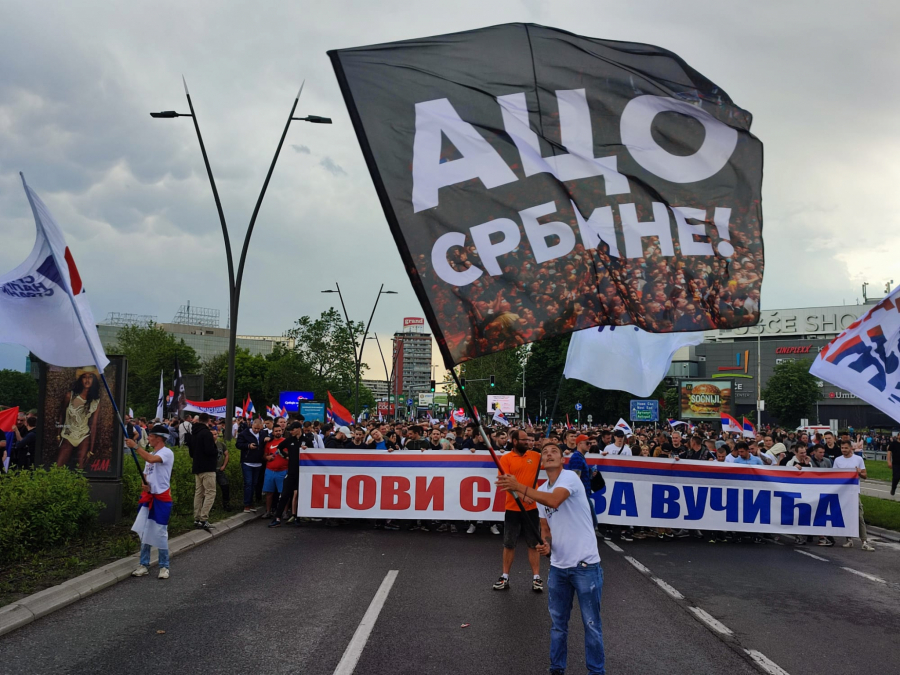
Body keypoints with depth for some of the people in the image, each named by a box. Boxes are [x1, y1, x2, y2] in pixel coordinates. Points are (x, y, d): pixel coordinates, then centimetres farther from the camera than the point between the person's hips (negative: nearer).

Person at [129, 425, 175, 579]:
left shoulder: (167, 453, -13)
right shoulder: (150, 455, 15)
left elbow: (151, 459, -33)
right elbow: (146, 475, 19)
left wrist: (135, 446, -26)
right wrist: (144, 485, -3)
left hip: (161, 498, -8)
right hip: (148, 497, 8)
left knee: (160, 533, -3)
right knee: (144, 532, 9)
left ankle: (164, 566, 10)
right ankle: (144, 565, 18)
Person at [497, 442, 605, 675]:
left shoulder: (570, 477, -11)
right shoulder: (541, 491, 11)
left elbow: (554, 500, -31)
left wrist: (519, 486, -30)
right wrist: (546, 543, -3)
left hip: (585, 565, -6)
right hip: (558, 566, 7)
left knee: (591, 623, 4)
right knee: (557, 623, 14)